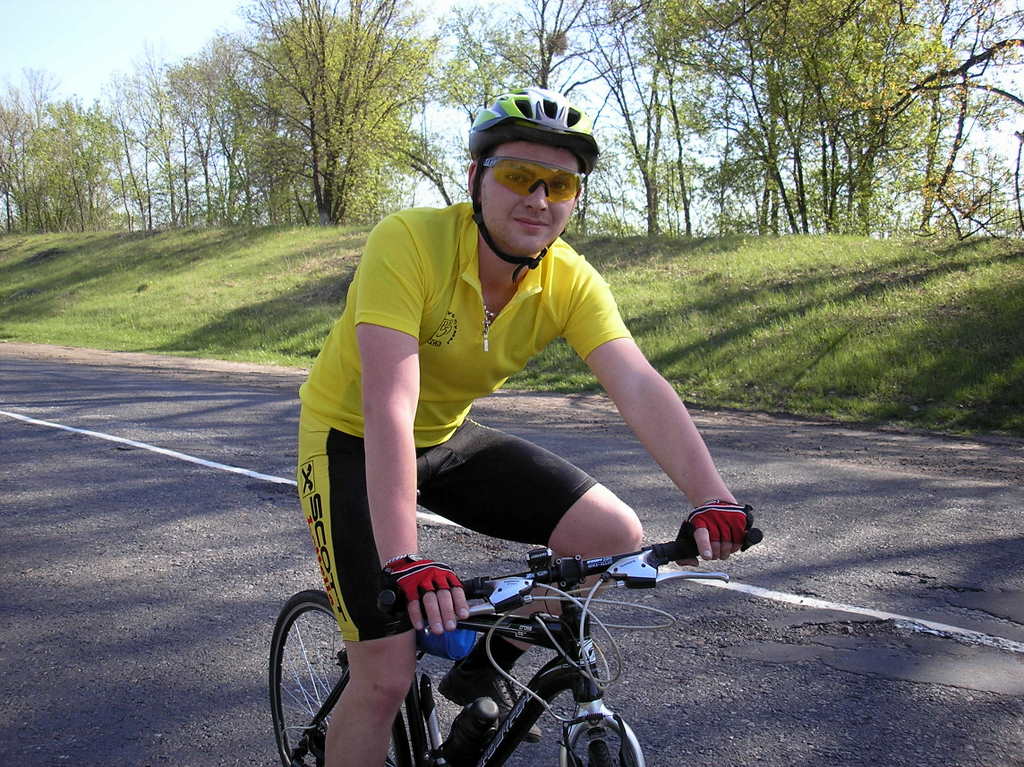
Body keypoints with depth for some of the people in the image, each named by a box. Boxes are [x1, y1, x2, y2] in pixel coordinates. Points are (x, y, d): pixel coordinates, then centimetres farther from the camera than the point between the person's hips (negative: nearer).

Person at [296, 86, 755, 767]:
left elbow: (642, 388, -24)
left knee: (616, 535, -10)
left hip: (449, 439, 5)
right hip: (353, 444, -5)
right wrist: (403, 563, -45)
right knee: (388, 678, -14)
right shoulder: (408, 242, -29)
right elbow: (389, 407, -37)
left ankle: (481, 671, 13)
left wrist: (714, 500, -39)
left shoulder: (571, 282, -14)